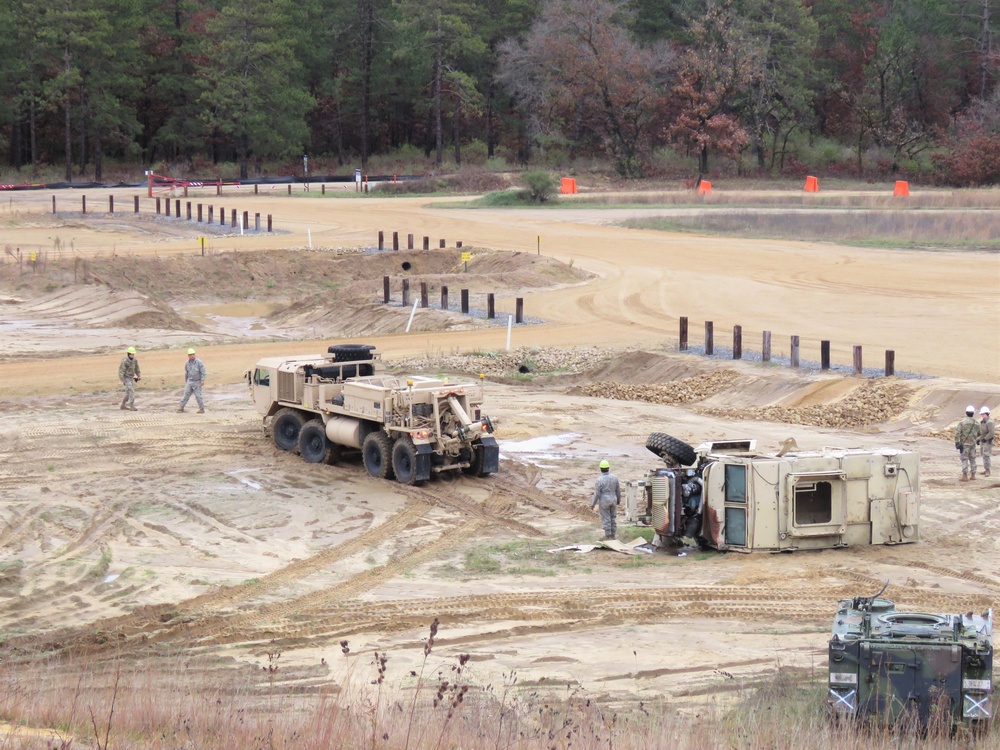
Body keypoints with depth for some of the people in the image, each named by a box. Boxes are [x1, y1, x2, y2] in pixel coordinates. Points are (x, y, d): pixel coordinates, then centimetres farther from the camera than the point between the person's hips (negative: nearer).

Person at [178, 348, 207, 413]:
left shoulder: (199, 362, -15)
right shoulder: (187, 363, 2)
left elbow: (203, 372, -15)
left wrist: (202, 380, -22)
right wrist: (185, 381, 20)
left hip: (197, 382, -5)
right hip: (190, 381, 5)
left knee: (198, 395, -4)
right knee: (186, 394, 2)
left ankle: (202, 409, 4)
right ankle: (182, 407, 7)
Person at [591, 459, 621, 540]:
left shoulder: (599, 480, -18)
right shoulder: (614, 478, -4)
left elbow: (597, 494, -15)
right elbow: (618, 490, 5)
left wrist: (593, 504, -5)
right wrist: (618, 500, 19)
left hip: (604, 501, -4)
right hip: (613, 499, 4)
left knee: (606, 518, 4)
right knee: (613, 517, 14)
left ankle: (608, 535, 10)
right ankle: (613, 534, 20)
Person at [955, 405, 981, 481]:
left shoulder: (962, 422, -11)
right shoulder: (976, 423, 4)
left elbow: (957, 433, -17)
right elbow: (978, 433, 19)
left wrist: (957, 443, -14)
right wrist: (978, 440, 40)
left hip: (965, 444, -4)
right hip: (973, 443, 4)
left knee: (964, 459, -3)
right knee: (972, 459, 14)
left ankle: (965, 476, -8)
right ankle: (973, 475, 17)